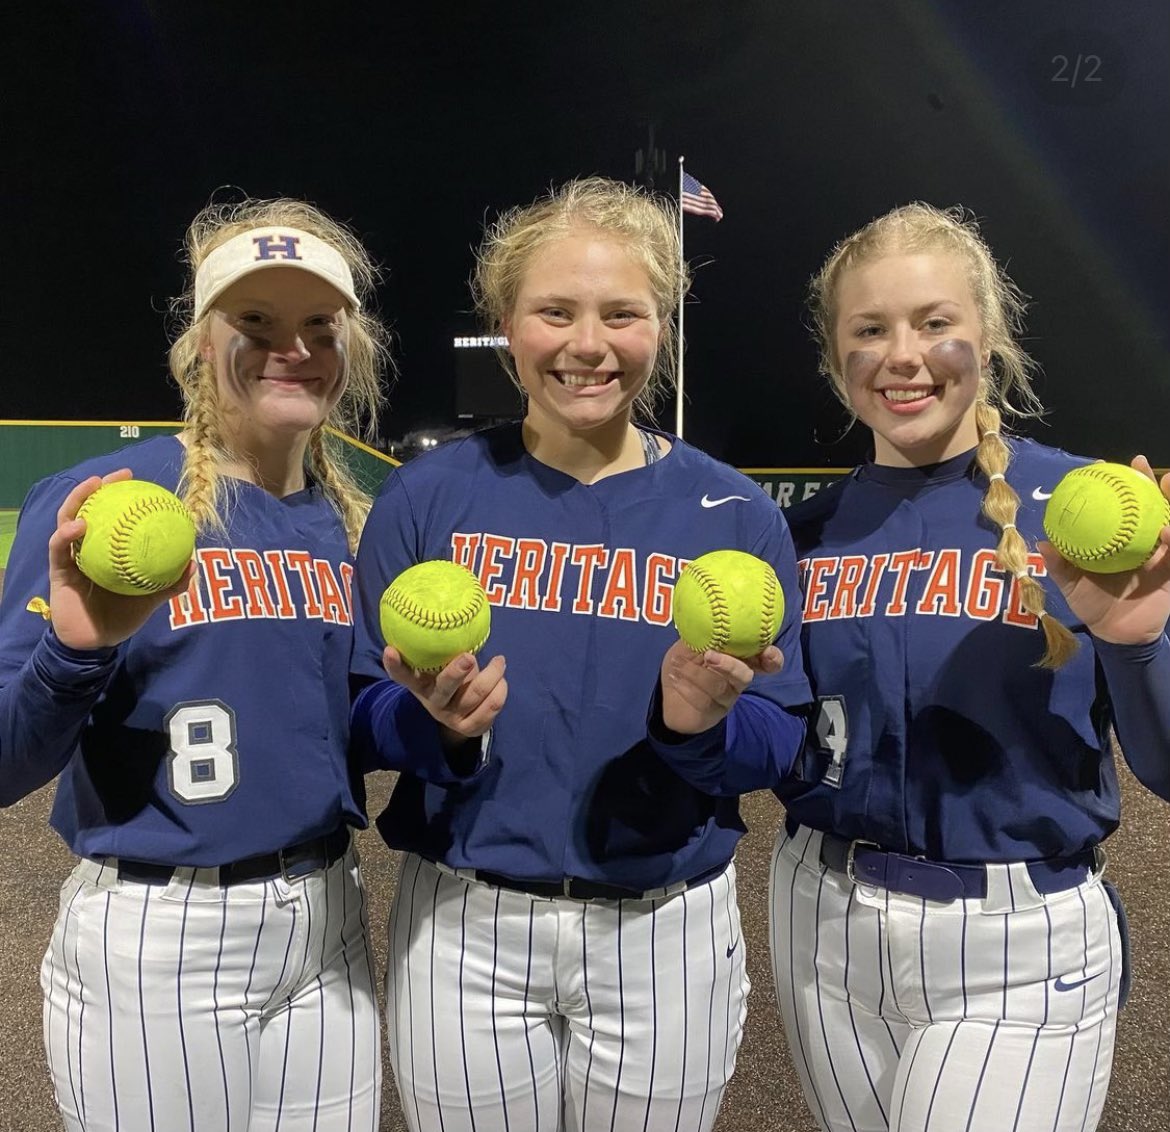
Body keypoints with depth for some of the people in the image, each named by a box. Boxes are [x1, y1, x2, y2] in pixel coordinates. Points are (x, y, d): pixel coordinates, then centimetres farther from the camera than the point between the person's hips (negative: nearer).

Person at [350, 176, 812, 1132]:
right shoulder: (426, 496, -4)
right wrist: (435, 723, -22)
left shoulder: (735, 514, -4)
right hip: (464, 930, 0)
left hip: (670, 933, 1)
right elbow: (363, 719, -1)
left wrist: (702, 722, -23)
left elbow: (782, 743, -2)